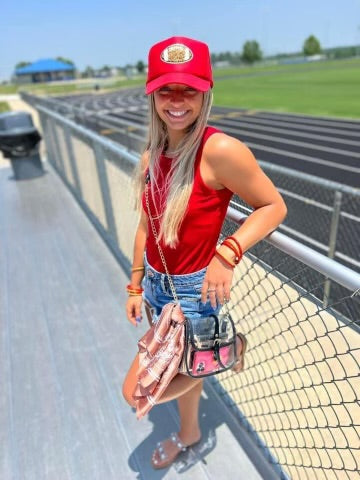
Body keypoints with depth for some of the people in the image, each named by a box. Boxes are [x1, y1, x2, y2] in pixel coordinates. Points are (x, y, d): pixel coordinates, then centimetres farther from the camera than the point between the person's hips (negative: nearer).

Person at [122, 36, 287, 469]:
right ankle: (189, 434, 57)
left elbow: (273, 207, -13)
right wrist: (135, 286, 11)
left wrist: (228, 254, -25)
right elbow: (146, 226, 6)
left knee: (136, 391, 2)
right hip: (156, 286, 6)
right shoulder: (151, 157, -2)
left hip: (192, 291, -6)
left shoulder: (220, 151, -23)